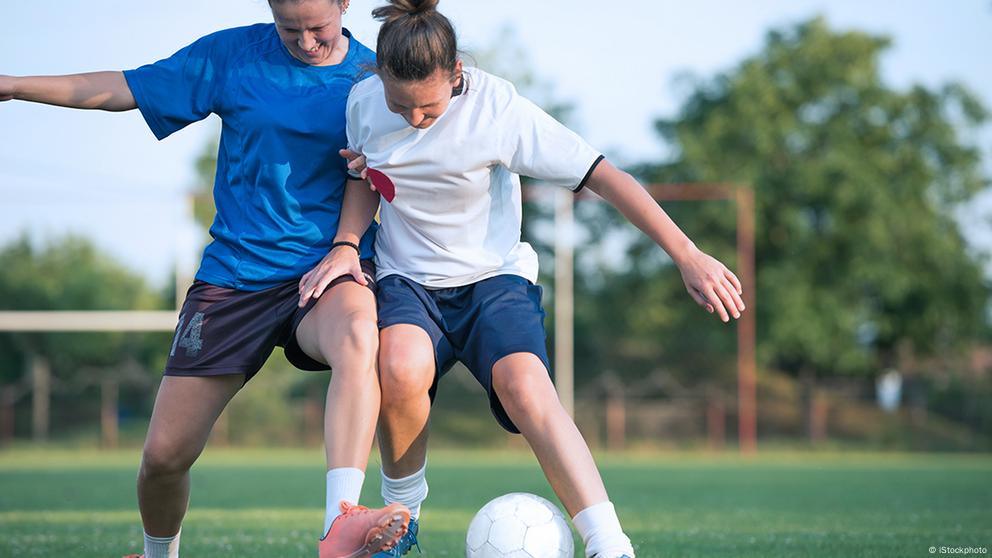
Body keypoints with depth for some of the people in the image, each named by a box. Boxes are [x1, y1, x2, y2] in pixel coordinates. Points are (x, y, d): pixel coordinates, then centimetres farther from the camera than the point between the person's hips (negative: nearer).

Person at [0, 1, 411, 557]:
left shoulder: (374, 76, 2)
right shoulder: (233, 55, 3)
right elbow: (119, 89, 7)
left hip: (329, 268, -2)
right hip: (234, 275, 2)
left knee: (357, 335, -40)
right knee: (164, 454, -2)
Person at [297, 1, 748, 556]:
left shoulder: (498, 109, -19)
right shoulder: (363, 103, -7)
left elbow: (604, 176, -17)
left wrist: (688, 256, -19)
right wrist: (346, 245, -4)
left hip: (494, 276, -2)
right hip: (409, 280, 2)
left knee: (524, 384, -33)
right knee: (401, 368, -34)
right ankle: (401, 513, -7)